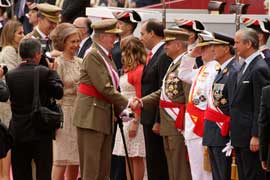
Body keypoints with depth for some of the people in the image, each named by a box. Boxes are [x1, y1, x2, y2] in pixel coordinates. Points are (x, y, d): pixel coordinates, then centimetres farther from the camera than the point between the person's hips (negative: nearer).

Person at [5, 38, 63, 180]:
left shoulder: (10, 75, -2)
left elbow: (6, 96, 8)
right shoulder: (44, 73, -12)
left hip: (18, 131, 3)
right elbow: (58, 93, -3)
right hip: (41, 132, -3)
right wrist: (53, 72, 11)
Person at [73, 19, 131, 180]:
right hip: (91, 116, -9)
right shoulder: (93, 55, -13)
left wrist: (121, 111, 6)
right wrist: (126, 104, -12)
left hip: (105, 116, 9)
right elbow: (104, 87, -19)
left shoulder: (106, 56, 16)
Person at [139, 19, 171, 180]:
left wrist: (158, 121, -21)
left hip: (156, 118, -10)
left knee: (158, 164, -6)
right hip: (150, 118, 10)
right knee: (153, 162, 13)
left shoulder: (165, 56, -16)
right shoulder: (154, 54, 15)